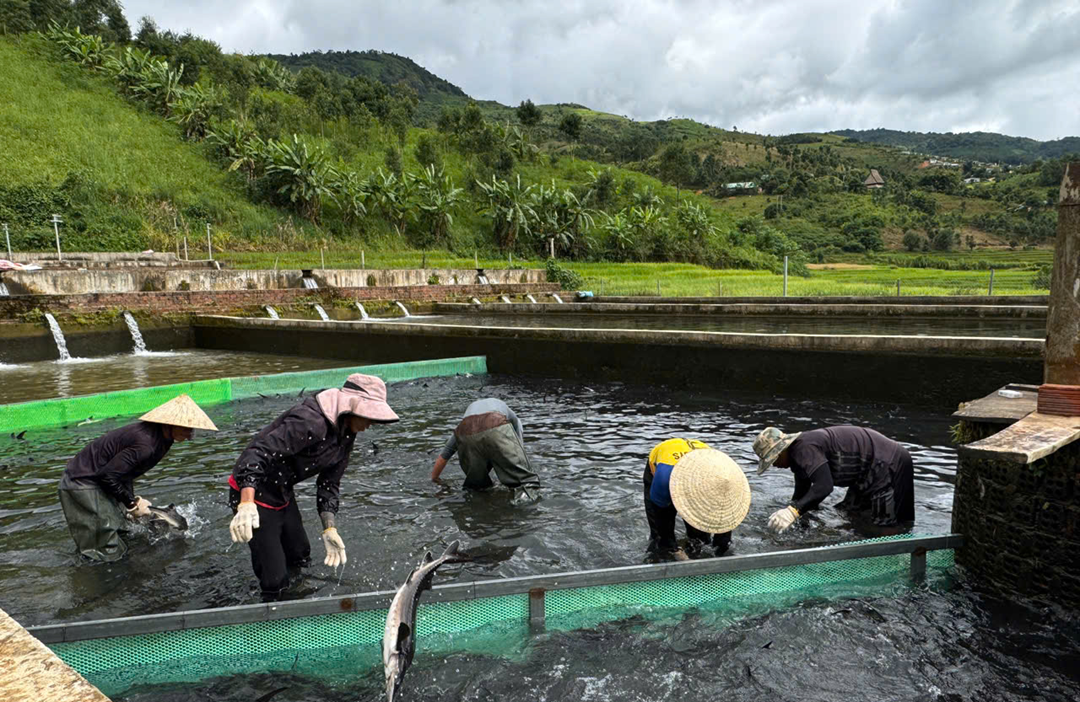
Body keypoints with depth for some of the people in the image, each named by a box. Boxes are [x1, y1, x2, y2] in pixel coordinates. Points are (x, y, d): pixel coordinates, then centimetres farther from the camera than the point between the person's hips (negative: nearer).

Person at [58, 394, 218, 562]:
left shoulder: (161, 437, -1)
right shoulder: (145, 444, -32)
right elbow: (108, 475, -29)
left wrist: (132, 501, 4)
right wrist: (132, 503, -17)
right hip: (83, 483, -10)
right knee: (108, 554, -6)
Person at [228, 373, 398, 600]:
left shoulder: (346, 434, 0)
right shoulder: (311, 422, -30)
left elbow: (329, 482, 6)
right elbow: (259, 453, -37)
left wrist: (329, 528, -2)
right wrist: (246, 505, -48)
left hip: (283, 495, 9)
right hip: (253, 493, -9)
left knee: (300, 560, 20)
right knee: (274, 579, -6)